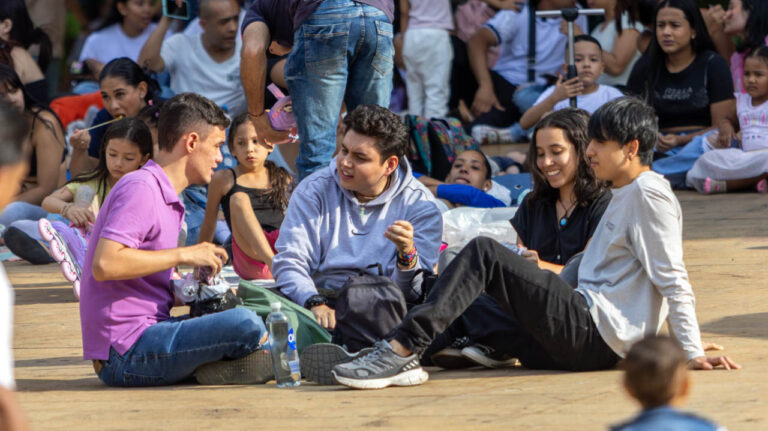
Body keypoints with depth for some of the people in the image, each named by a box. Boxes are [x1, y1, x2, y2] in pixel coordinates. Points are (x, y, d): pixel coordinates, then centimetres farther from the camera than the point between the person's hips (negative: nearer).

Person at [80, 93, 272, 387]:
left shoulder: (166, 197, 21)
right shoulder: (140, 188, -10)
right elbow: (105, 265, -25)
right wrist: (184, 255, -16)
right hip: (127, 351, -10)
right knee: (245, 324, -26)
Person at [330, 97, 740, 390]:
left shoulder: (648, 193, -6)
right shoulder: (624, 195, 24)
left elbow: (673, 280, -12)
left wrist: (692, 353, -16)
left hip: (595, 333, -10)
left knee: (485, 254, -16)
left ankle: (403, 349, -24)